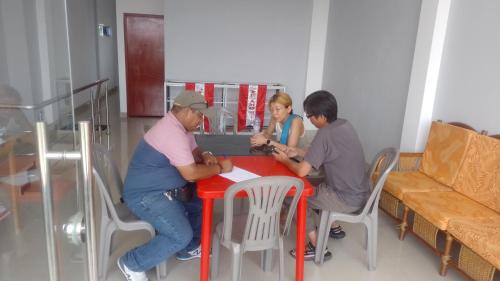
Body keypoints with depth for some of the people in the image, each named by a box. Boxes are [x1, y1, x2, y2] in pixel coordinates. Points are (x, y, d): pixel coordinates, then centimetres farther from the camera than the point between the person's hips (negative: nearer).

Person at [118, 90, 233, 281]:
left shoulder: (179, 126, 7)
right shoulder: (172, 133, -26)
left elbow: (194, 151, 20)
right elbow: (191, 174, -27)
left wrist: (205, 156, -3)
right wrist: (220, 167, -14)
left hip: (164, 188, 11)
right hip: (145, 195, -10)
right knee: (181, 236, -21)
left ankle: (188, 249, 26)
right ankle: (132, 263, -1)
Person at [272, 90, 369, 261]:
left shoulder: (325, 134, -23)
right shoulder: (344, 125, 4)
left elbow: (302, 171, -24)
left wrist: (285, 160, -5)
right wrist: (299, 152, 13)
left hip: (348, 199, -9)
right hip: (359, 193, 9)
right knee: (316, 185, 28)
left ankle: (317, 248, 9)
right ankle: (333, 227, 40)